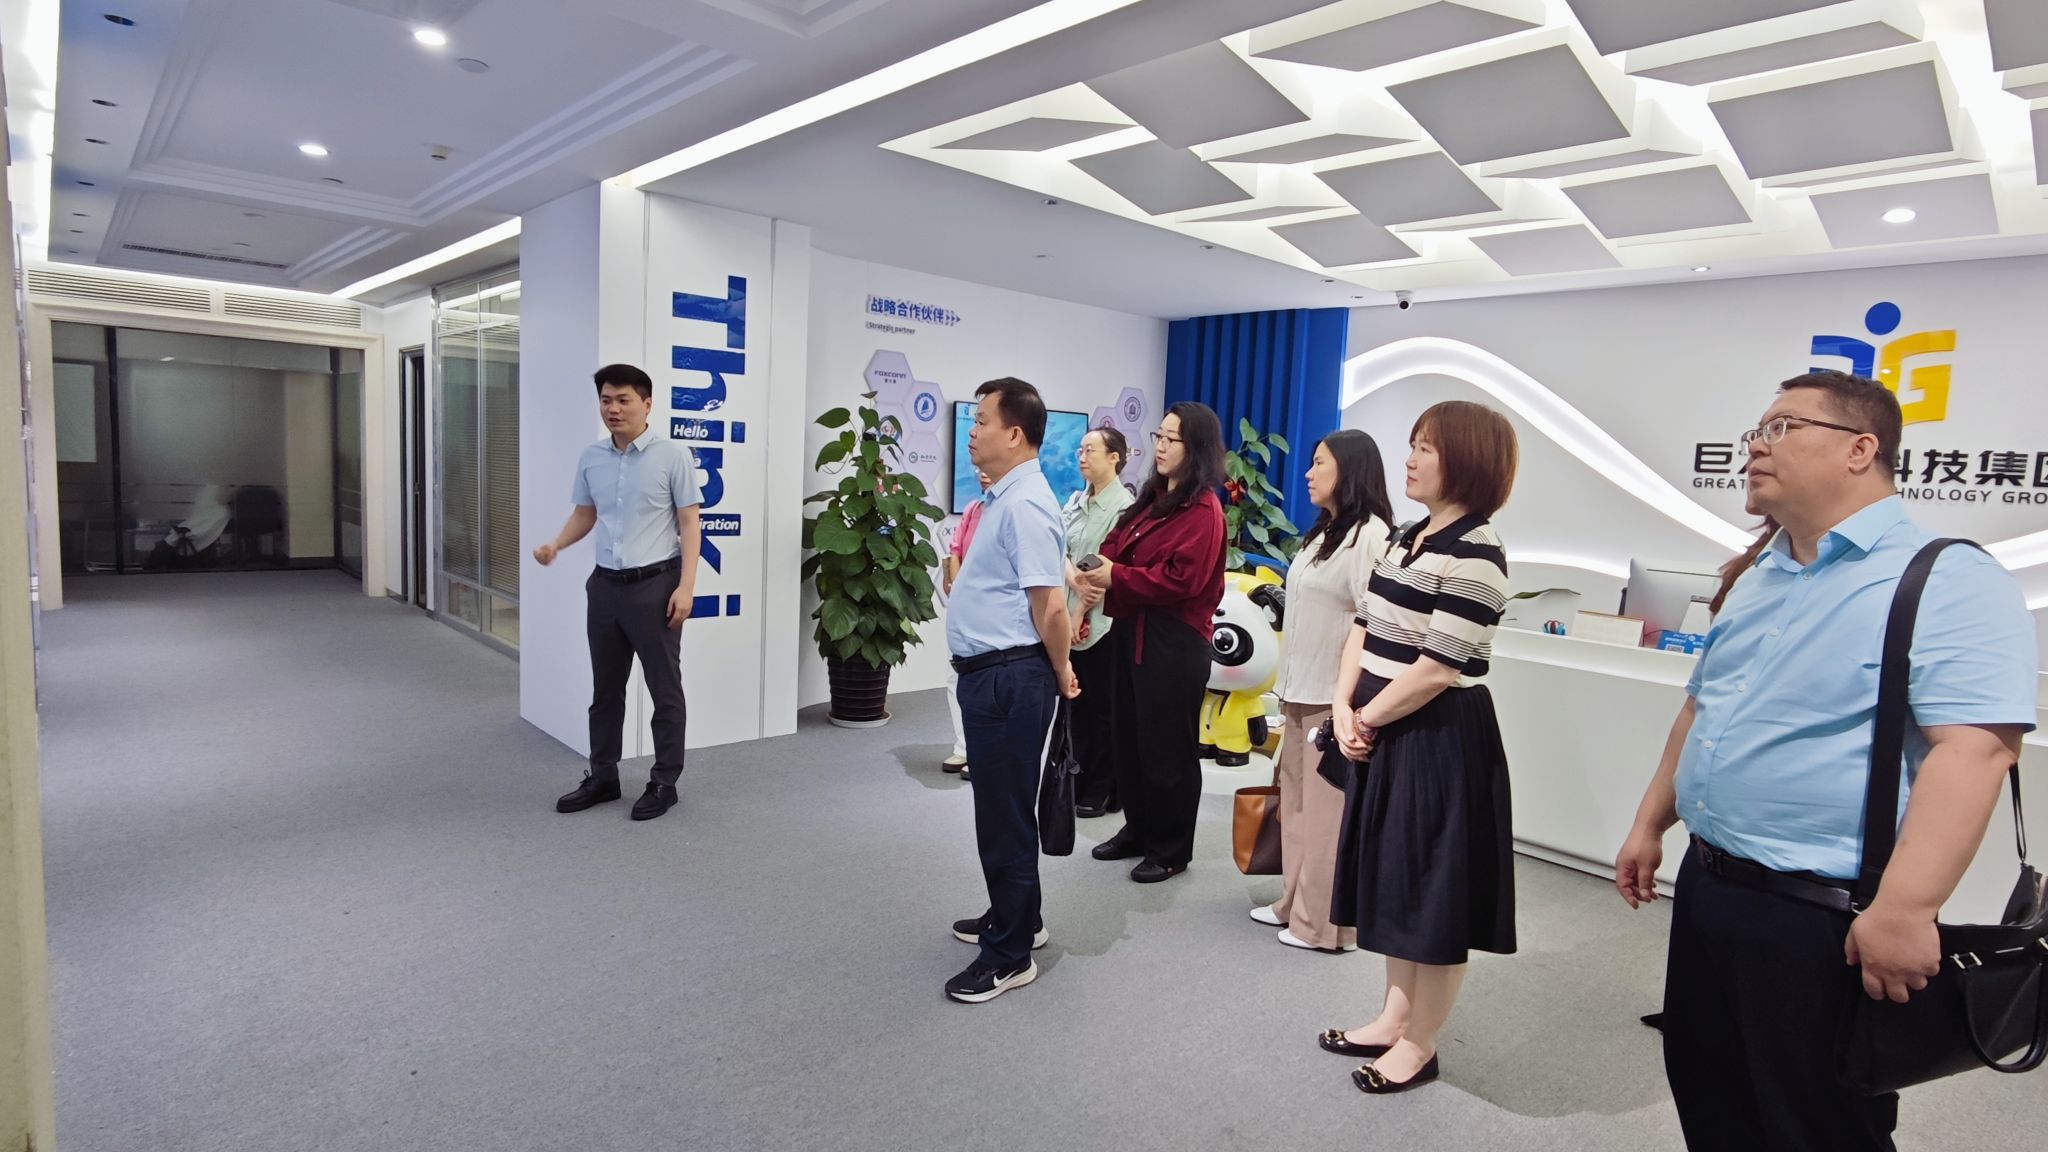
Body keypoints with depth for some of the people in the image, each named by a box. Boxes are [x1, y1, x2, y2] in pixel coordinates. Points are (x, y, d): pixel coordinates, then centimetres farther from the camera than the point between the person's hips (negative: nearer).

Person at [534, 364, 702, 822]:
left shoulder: (673, 455, -8)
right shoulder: (591, 458, 8)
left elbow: (688, 523, -9)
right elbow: (585, 514, 17)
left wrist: (686, 585, -17)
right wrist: (555, 545, -3)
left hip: (655, 585, -5)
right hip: (605, 584, 6)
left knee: (664, 689, 3)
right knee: (605, 688, 14)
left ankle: (664, 783, 14)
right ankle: (602, 777, 28)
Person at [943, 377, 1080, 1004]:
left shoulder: (1026, 504, -20)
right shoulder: (1005, 497, 13)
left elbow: (1050, 606, -23)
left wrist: (1059, 671, -8)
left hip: (1010, 678, -10)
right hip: (988, 673, 10)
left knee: (1005, 813, 1)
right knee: (1000, 805, 22)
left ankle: (1010, 955, 16)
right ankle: (1014, 916, 39)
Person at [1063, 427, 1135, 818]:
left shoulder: (1123, 505, -11)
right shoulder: (1076, 501, 11)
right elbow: (1059, 550, 2)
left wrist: (1082, 611, -11)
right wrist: (1075, 580, -18)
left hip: (1103, 620, -7)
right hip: (1072, 617, 7)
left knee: (1102, 709, 3)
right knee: (1077, 705, 14)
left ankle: (1101, 792, 15)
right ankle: (1077, 785, 25)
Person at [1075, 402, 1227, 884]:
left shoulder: (1203, 510, -12)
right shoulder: (1151, 498, 15)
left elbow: (1181, 579, -22)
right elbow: (1116, 548, 12)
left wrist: (1116, 578, -17)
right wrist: (1096, 570, -10)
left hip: (1175, 644, -9)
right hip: (1132, 632, 9)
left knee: (1167, 746, 3)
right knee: (1127, 738, 17)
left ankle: (1171, 850, 18)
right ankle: (1138, 829, 34)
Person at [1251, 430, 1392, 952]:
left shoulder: (1370, 534, -14)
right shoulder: (1322, 533, 15)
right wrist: (1288, 685, 16)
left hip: (1335, 698, -9)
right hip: (1300, 693, 9)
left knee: (1328, 810, 0)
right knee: (1297, 804, 15)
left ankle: (1327, 923, 12)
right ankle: (1297, 903, 27)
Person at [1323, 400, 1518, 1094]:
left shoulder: (1474, 554, -18)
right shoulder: (1410, 538, 11)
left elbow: (1437, 669, -22)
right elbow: (1364, 628, 10)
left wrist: (1367, 719, -9)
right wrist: (1344, 712, -2)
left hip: (1440, 742, -9)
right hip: (1383, 738, 9)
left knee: (1434, 895, 6)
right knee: (1394, 882, 20)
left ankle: (1419, 1044, 25)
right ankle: (1393, 1017, 37)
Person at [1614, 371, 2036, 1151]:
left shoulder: (1949, 582, -15)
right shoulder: (1758, 580, 11)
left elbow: (1971, 749, -25)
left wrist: (1903, 908, -30)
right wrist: (1650, 824, 17)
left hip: (1821, 917, -7)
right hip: (1706, 885, 8)